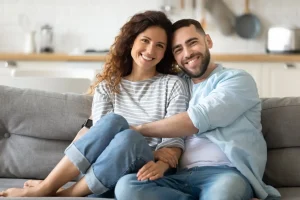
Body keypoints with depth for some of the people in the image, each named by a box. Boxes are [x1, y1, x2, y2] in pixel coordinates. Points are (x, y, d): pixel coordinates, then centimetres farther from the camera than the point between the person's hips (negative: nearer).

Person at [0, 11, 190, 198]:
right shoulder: (107, 86, 13)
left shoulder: (174, 85, 6)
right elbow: (102, 135, -1)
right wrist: (153, 152, -15)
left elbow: (174, 139, -4)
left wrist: (160, 166, -27)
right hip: (105, 171, 2)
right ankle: (46, 187, -27)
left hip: (144, 173, -2)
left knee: (128, 137, -35)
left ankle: (63, 195, -24)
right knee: (113, 121, -30)